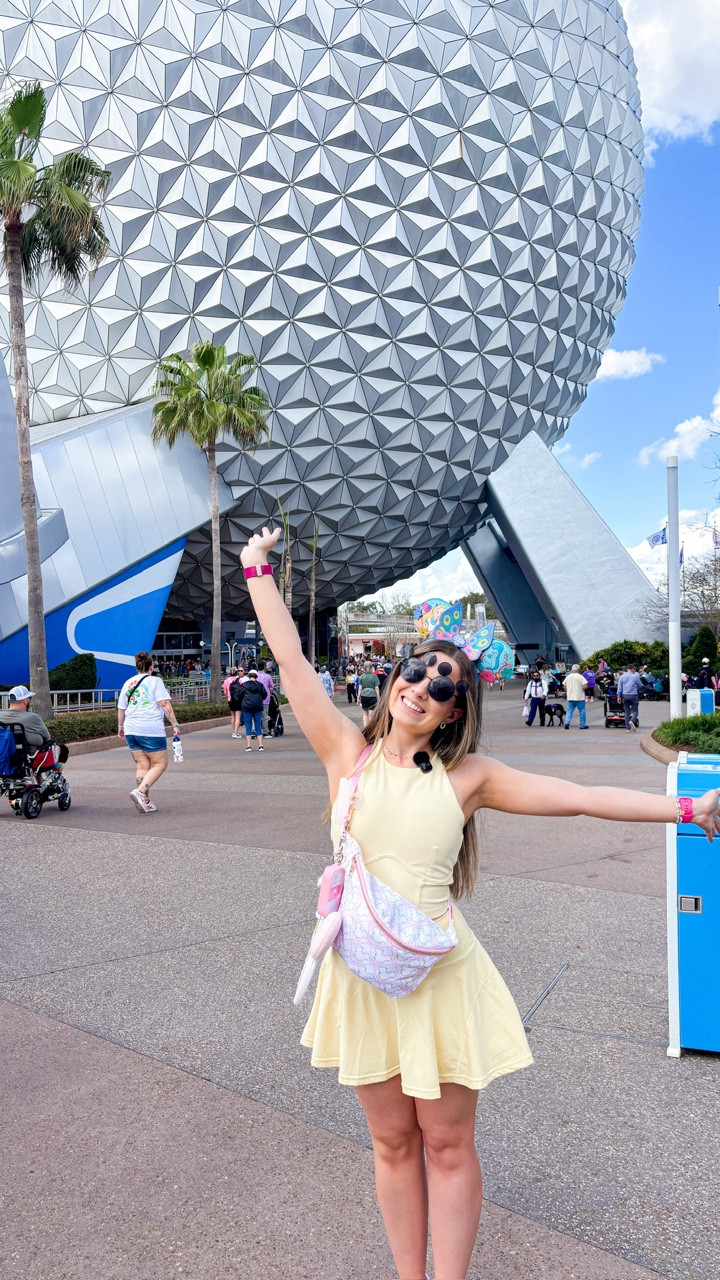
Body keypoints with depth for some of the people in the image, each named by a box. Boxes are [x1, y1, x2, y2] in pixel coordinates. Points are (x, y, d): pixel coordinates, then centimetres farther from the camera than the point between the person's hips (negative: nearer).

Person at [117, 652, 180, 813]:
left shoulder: (128, 683, 14)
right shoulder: (155, 681, -1)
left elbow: (121, 709, 19)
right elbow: (165, 705, -10)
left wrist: (120, 726, 33)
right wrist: (175, 724, -7)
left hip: (131, 730, 6)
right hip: (151, 730, -6)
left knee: (142, 765, 11)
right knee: (160, 764, 3)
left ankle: (145, 802, 7)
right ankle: (140, 792, -14)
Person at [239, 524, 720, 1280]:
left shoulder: (468, 777, -3)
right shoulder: (349, 754, -3)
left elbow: (580, 798, -1)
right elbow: (290, 660, -3)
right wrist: (258, 571, 0)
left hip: (440, 974, 0)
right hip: (363, 971, 1)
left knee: (447, 1146, 12)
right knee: (393, 1144, 17)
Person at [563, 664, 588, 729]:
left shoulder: (568, 677, 6)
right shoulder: (580, 677, -9)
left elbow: (565, 687, 10)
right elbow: (584, 687, -16)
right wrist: (583, 689, 4)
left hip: (570, 697, 4)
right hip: (580, 697, -4)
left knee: (569, 710, 8)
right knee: (582, 711, 7)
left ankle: (567, 723, -9)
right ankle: (583, 725, 12)